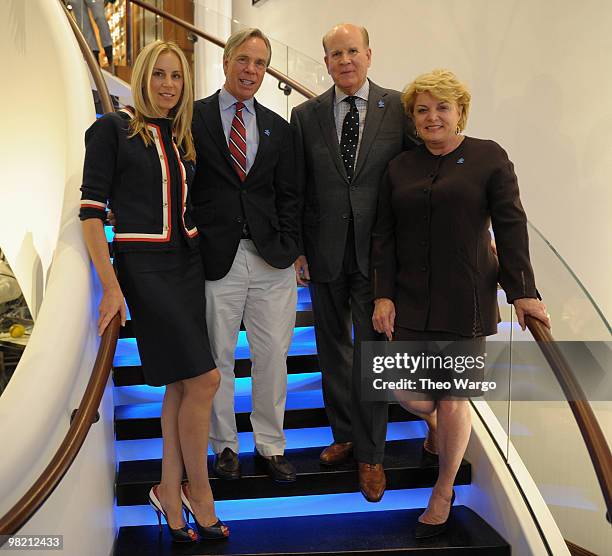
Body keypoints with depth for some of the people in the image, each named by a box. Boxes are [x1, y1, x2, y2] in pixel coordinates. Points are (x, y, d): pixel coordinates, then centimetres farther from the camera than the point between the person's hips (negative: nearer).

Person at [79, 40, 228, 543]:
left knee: (181, 383, 8)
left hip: (187, 263, 6)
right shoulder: (112, 129, -5)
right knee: (205, 378, -8)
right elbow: (91, 210, -10)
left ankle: (170, 490, 21)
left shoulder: (182, 138, 13)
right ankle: (198, 489, 11)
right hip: (143, 266, -6)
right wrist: (111, 287, -16)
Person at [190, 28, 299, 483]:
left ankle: (270, 445, 22)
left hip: (271, 258, 3)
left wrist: (290, 248, 1)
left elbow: (287, 195, 13)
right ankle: (225, 445, 24)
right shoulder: (193, 117, 2)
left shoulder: (277, 127, 14)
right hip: (216, 257, -3)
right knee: (217, 357, 7)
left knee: (273, 355, 5)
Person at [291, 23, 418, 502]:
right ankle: (344, 433, 34)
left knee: (373, 354, 4)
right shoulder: (306, 115, 3)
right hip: (325, 252, 2)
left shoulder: (399, 108, -2)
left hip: (377, 252, -2)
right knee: (333, 350, 15)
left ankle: (370, 453, 19)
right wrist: (295, 248, 2)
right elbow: (297, 188, 5)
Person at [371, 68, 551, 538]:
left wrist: (523, 291, -8)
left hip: (466, 300, -3)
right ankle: (434, 423, 41)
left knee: (453, 399, 3)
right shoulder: (400, 167, 8)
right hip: (410, 300, 3)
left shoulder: (489, 158, -1)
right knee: (409, 395, 2)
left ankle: (444, 491, 27)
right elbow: (384, 236, 8)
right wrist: (383, 295, 1)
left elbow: (511, 227, -3)